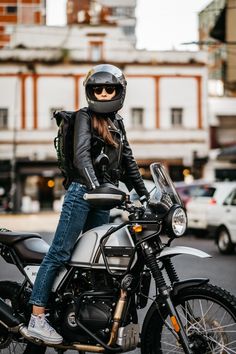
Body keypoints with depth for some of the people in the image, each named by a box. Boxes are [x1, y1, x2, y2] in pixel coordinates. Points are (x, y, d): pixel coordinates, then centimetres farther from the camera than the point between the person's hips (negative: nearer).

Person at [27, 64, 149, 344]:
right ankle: (36, 318, -9)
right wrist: (96, 187, -29)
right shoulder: (85, 116, -2)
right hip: (82, 192, -7)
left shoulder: (118, 122, 18)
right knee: (59, 253, -9)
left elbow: (128, 161, 23)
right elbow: (81, 155, -16)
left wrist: (143, 192, 18)